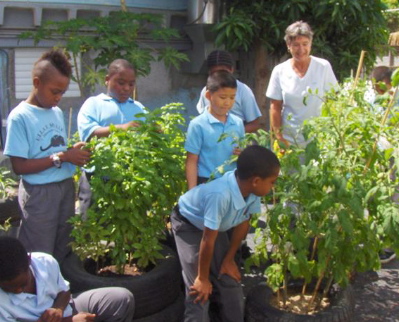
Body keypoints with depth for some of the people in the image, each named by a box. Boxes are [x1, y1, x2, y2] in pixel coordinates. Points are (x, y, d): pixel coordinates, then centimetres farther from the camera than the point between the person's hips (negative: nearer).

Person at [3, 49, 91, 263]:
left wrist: (75, 154, -5)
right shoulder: (20, 117, -14)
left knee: (63, 251, 18)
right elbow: (19, 166, -17)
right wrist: (62, 157, -19)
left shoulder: (57, 112, 6)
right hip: (39, 193, -6)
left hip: (66, 187, 6)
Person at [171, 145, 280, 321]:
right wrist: (202, 278, -18)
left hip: (215, 227, 6)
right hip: (188, 225, -6)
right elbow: (208, 240, -31)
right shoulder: (221, 195, -43)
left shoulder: (251, 190, -23)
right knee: (200, 291, -10)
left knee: (231, 286, 7)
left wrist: (229, 260, 3)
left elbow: (243, 223, -5)